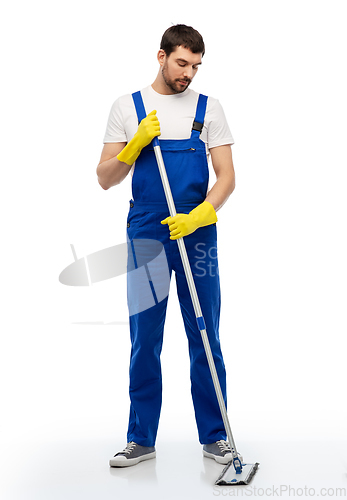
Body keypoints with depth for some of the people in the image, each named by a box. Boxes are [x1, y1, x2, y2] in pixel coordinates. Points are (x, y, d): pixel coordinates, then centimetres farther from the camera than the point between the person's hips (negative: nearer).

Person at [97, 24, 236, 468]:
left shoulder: (209, 108, 6)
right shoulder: (126, 107, 6)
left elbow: (226, 176, -1)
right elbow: (105, 179, 3)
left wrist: (198, 216, -17)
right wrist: (136, 143, -13)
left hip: (197, 234, 0)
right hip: (145, 235, 0)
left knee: (206, 339, 5)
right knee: (144, 342, 6)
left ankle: (214, 436, 19)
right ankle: (141, 439, 19)